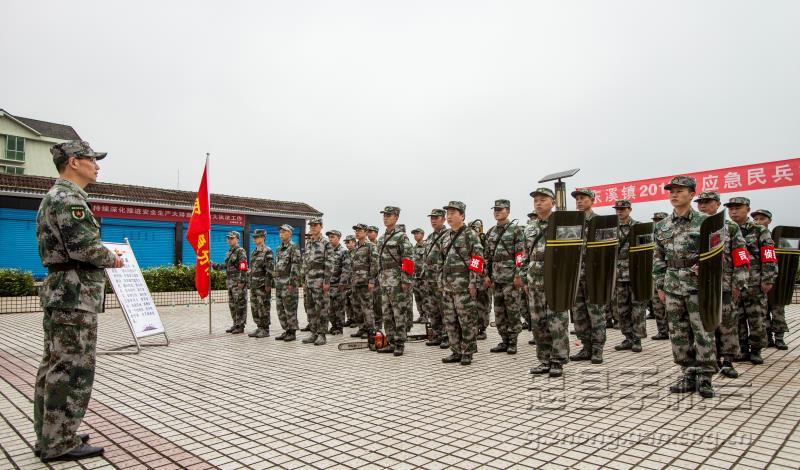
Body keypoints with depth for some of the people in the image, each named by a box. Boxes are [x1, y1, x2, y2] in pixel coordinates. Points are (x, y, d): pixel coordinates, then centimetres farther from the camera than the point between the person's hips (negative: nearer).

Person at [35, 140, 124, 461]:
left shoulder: (54, 196, 19)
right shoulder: (67, 197, -15)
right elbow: (84, 246, -24)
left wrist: (102, 258, 11)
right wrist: (112, 259, -7)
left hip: (59, 290, 11)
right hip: (76, 294, -11)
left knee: (54, 366, 14)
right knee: (72, 369, -5)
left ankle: (48, 436, 23)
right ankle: (60, 444, 3)